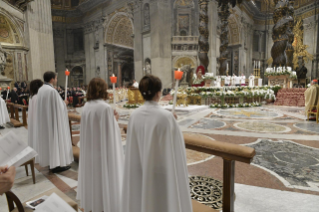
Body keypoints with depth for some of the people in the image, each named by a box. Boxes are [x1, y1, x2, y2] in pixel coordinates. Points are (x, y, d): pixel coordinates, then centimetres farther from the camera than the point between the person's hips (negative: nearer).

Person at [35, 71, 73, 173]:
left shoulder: (41, 90, 7)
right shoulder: (52, 90, -20)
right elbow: (59, 107, -19)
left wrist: (61, 103, 18)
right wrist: (64, 103, 1)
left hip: (44, 120, 9)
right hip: (53, 120, -9)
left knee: (47, 139, 16)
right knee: (55, 139, -1)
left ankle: (50, 161, 29)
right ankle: (56, 165, 6)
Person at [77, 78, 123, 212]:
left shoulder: (86, 106, 1)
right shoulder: (106, 107, -21)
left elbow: (86, 128, 10)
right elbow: (110, 132, -20)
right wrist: (115, 120, -3)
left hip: (89, 149, 7)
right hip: (104, 149, -7)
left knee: (92, 174, 21)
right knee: (104, 176, 7)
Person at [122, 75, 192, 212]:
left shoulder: (134, 116, -7)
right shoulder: (166, 117, -20)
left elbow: (131, 151, 1)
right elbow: (174, 149, -13)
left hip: (140, 174, 5)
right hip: (161, 173, -4)